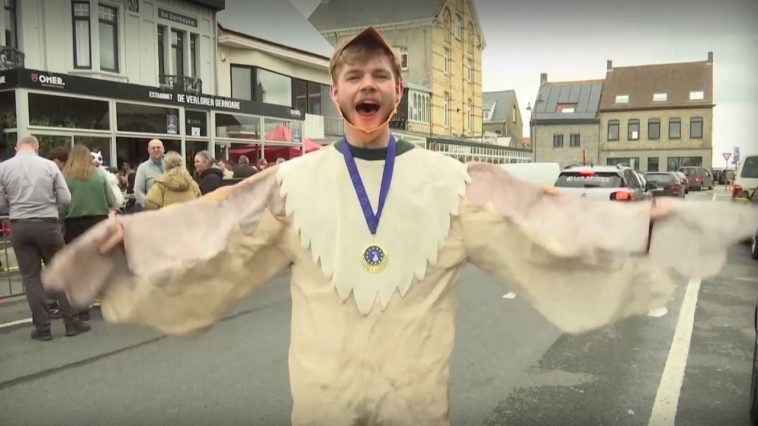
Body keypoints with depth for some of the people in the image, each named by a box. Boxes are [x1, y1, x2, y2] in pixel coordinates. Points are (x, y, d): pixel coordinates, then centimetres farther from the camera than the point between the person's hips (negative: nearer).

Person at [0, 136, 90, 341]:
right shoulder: (50, 165, -2)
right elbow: (65, 198, -2)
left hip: (20, 227, 1)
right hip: (48, 225, -1)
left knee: (30, 276, 8)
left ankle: (42, 328, 10)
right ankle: (72, 322, 12)